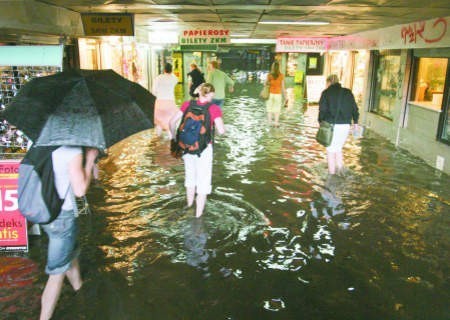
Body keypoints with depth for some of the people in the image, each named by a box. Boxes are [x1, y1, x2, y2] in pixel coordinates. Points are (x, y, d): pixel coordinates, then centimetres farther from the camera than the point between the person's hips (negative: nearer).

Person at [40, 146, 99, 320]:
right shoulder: (74, 150, -19)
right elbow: (80, 190, -19)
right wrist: (90, 159, -10)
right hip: (63, 216, -9)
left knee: (71, 252, 29)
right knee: (58, 272, 3)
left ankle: (79, 287, 50)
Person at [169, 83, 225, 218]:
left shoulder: (188, 104, -2)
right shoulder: (214, 108, -13)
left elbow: (173, 122, 0)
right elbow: (221, 130, -18)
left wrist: (175, 137, 15)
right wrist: (214, 127, 4)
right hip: (204, 148, -4)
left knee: (190, 176, 25)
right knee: (203, 182, 9)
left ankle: (189, 205, 43)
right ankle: (198, 216, 15)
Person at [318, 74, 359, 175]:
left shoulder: (326, 93, -1)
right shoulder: (348, 92, 11)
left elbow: (322, 110, -5)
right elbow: (354, 108, 11)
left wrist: (321, 122, 4)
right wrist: (355, 122, 18)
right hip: (345, 125, 4)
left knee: (330, 149, 8)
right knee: (338, 148, 21)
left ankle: (332, 172, 12)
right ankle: (340, 168, 10)